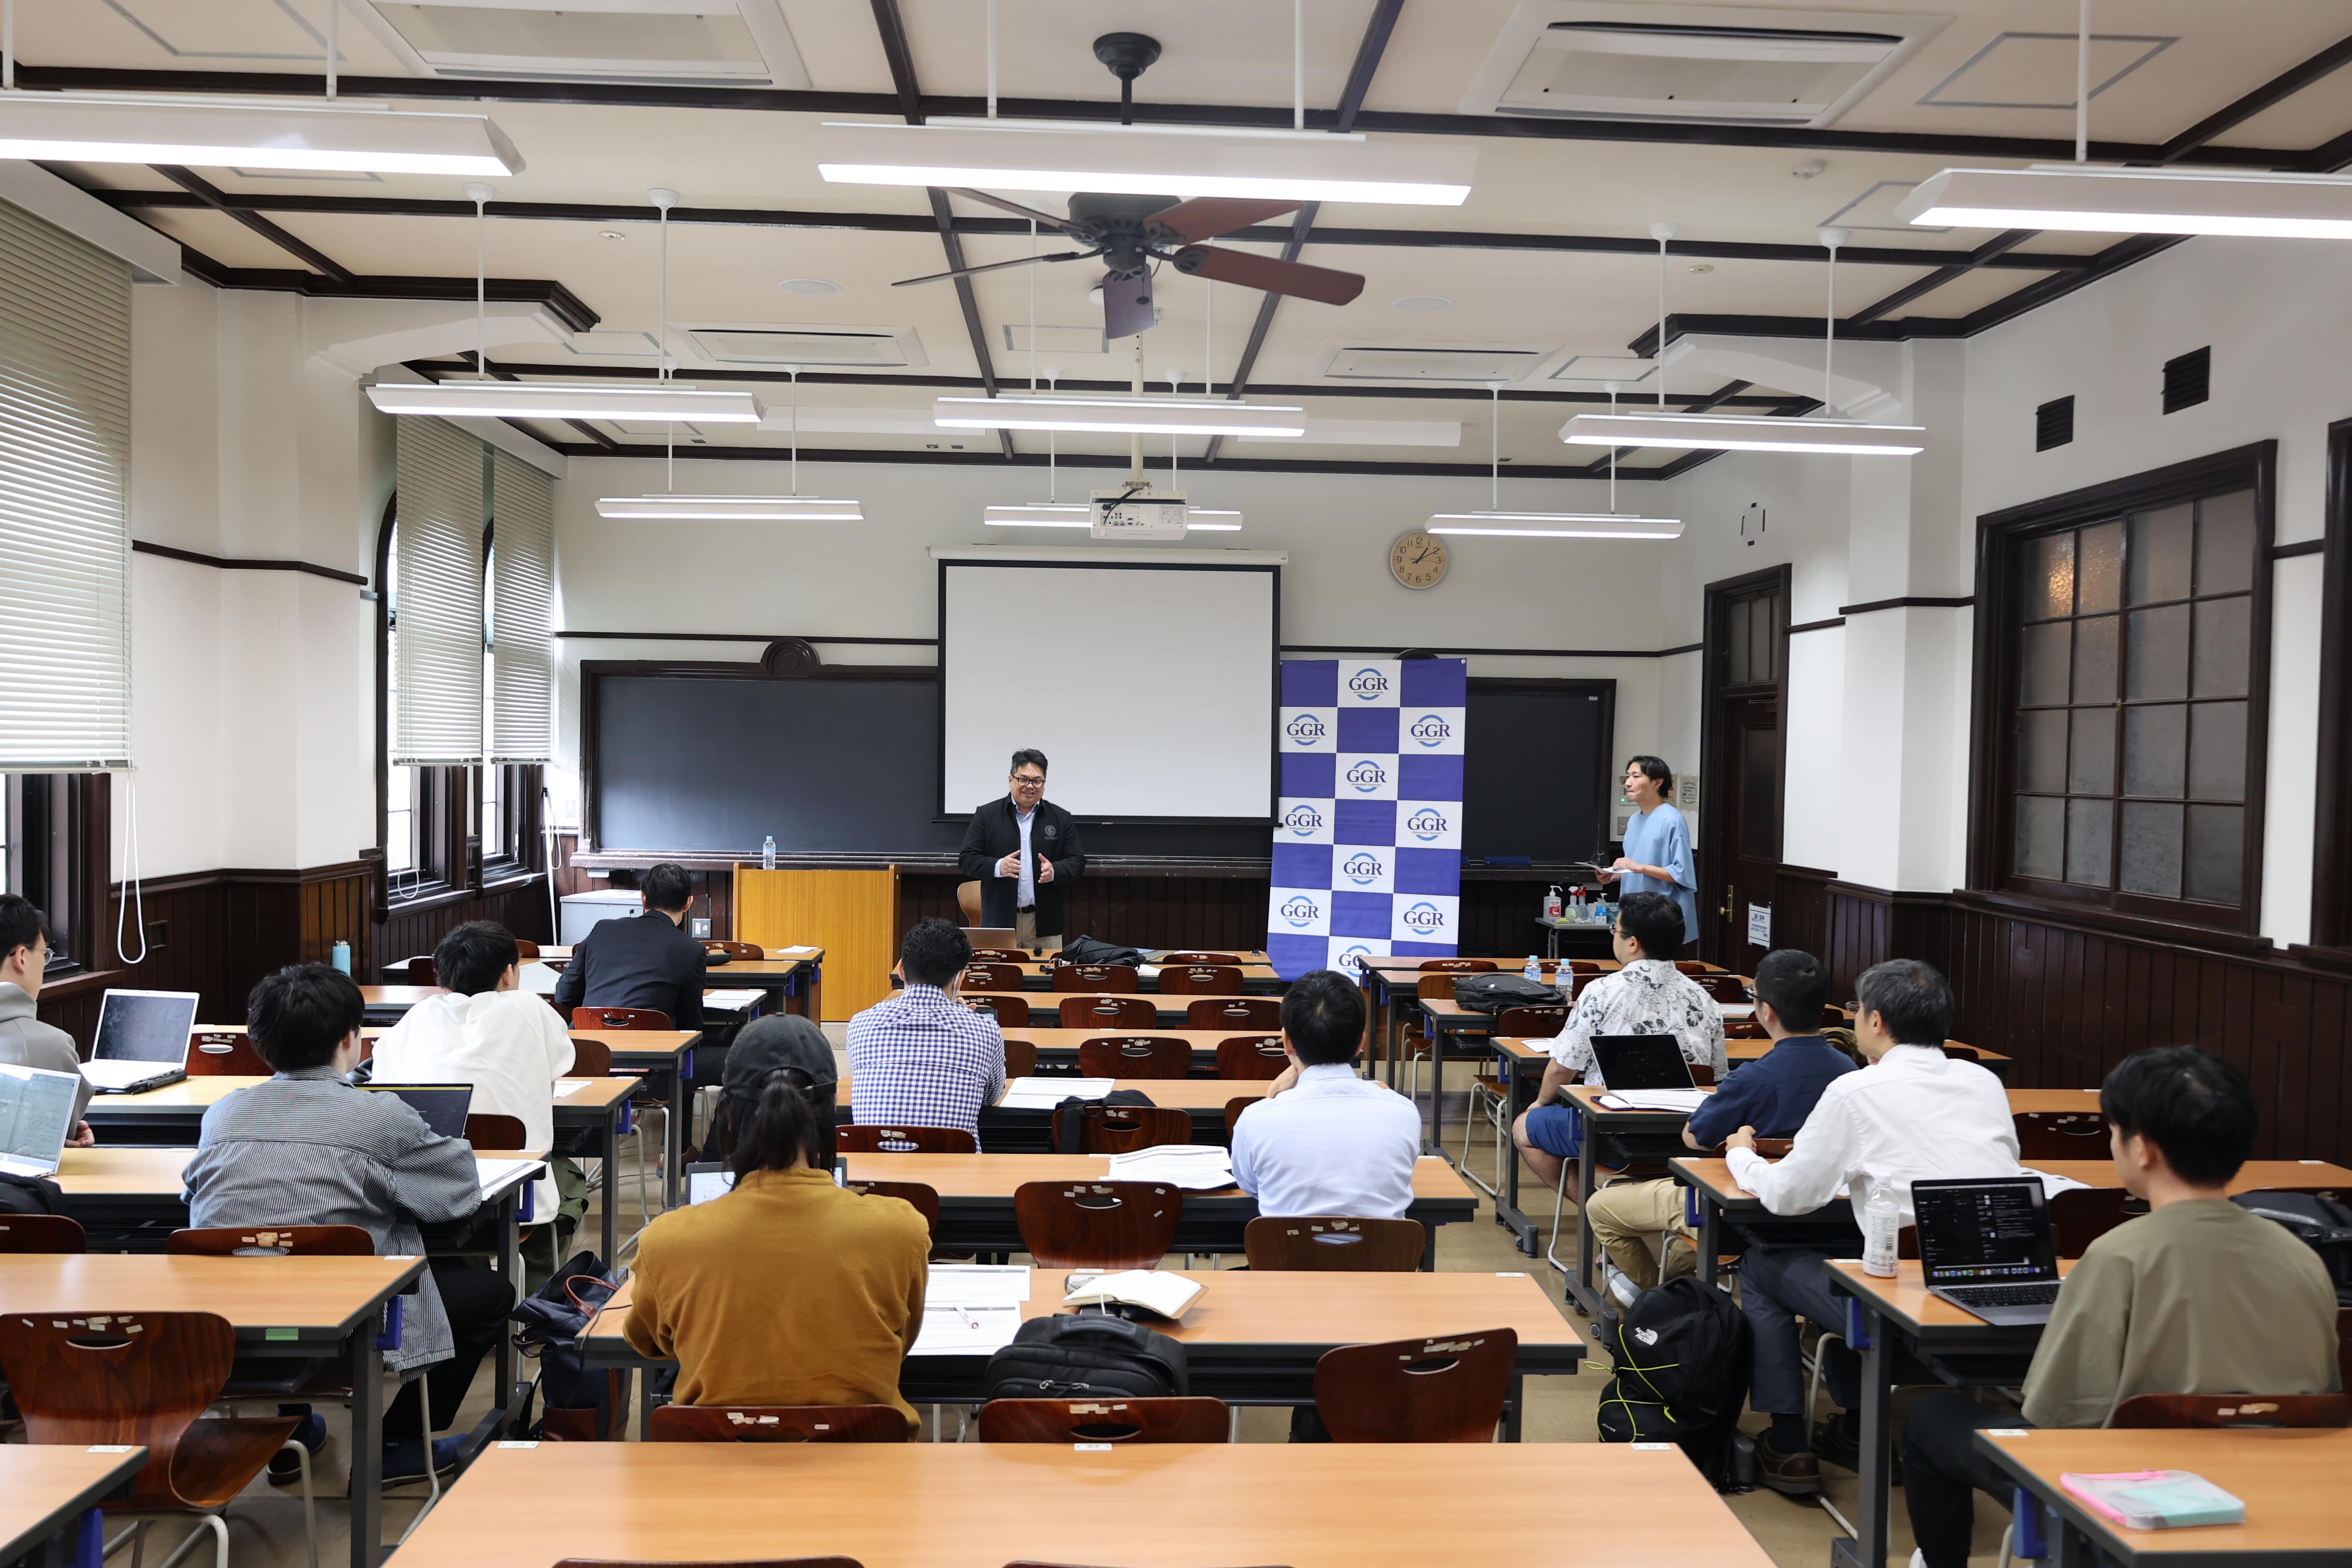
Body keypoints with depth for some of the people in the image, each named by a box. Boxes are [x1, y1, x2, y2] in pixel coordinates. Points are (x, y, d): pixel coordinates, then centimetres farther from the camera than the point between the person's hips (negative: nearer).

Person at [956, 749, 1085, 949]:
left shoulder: (1062, 819, 7)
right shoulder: (986, 815, 3)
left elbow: (1077, 862, 6)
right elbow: (967, 859, 0)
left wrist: (1054, 871, -15)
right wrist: (998, 867, -19)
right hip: (999, 920, -1)